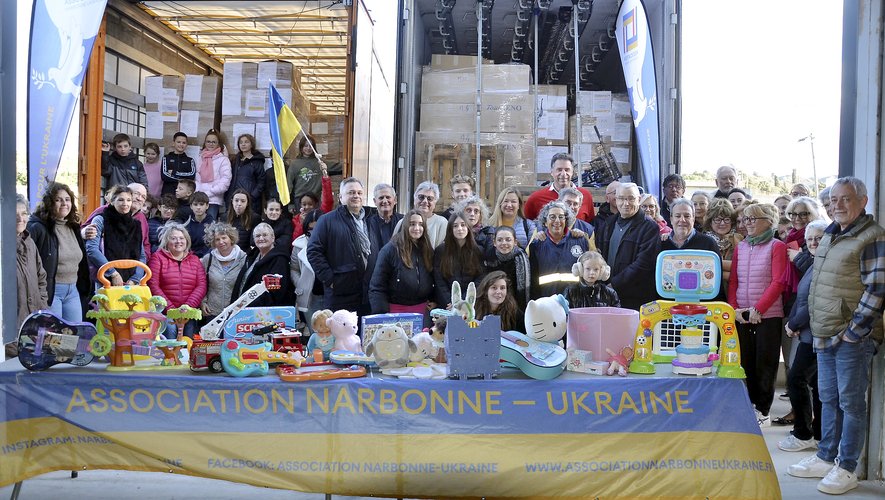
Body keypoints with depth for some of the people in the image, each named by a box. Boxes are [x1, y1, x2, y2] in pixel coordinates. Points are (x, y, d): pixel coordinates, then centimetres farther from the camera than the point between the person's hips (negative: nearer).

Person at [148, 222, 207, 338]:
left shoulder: (194, 259, 15)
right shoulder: (158, 257, 6)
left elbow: (201, 286, 5)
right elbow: (153, 285, -3)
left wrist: (188, 306, -10)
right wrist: (170, 308, -12)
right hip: (165, 313, -3)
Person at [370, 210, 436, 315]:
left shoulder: (428, 250, 8)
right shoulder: (390, 250, -7)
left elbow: (432, 281, 18)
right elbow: (377, 286, -9)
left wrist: (433, 300, 3)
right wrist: (381, 314, -16)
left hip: (422, 309, 4)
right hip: (396, 309, -4)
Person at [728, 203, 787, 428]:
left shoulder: (777, 246, -4)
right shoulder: (740, 247, 11)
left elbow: (778, 283, -11)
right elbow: (733, 281, 10)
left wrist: (758, 309, -17)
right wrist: (734, 308, -5)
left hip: (768, 315, -4)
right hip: (741, 316, 5)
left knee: (765, 364, 2)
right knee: (745, 362, 10)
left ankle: (763, 411, 12)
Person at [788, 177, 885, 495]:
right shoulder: (830, 236, 14)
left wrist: (853, 331, -17)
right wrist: (819, 329, 16)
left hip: (852, 338, -8)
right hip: (825, 336, 8)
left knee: (851, 403, 1)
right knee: (828, 399, 16)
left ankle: (847, 468, 10)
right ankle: (826, 459, 26)